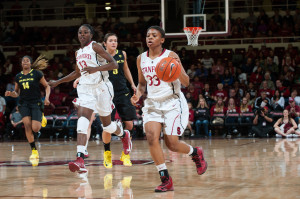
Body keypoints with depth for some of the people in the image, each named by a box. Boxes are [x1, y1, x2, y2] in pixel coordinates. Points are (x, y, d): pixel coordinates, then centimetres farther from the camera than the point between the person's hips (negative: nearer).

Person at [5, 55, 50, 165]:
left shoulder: (37, 73, -2)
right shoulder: (18, 76, 9)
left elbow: (47, 86, 4)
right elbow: (17, 93, 17)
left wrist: (47, 97, -12)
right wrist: (11, 93, -6)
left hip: (36, 103, -3)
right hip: (24, 103, 3)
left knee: (35, 129, -14)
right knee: (27, 125, -18)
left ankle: (41, 118, 25)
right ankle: (34, 151, -9)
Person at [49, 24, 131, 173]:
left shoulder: (95, 46, -6)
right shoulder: (78, 53, 16)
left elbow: (114, 64, -14)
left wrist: (95, 69, -27)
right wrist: (57, 82, 30)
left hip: (101, 87, -5)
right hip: (85, 89, 5)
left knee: (107, 124, 9)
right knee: (82, 119, -19)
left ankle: (124, 136, 46)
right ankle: (80, 160, -32)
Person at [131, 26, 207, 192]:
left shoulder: (170, 56, -9)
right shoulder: (141, 59, 5)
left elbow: (186, 83, -11)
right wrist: (138, 94, -3)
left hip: (172, 102, -4)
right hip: (152, 103, 4)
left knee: (172, 144, -7)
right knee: (151, 136, -20)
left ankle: (195, 152, 29)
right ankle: (165, 180, -11)